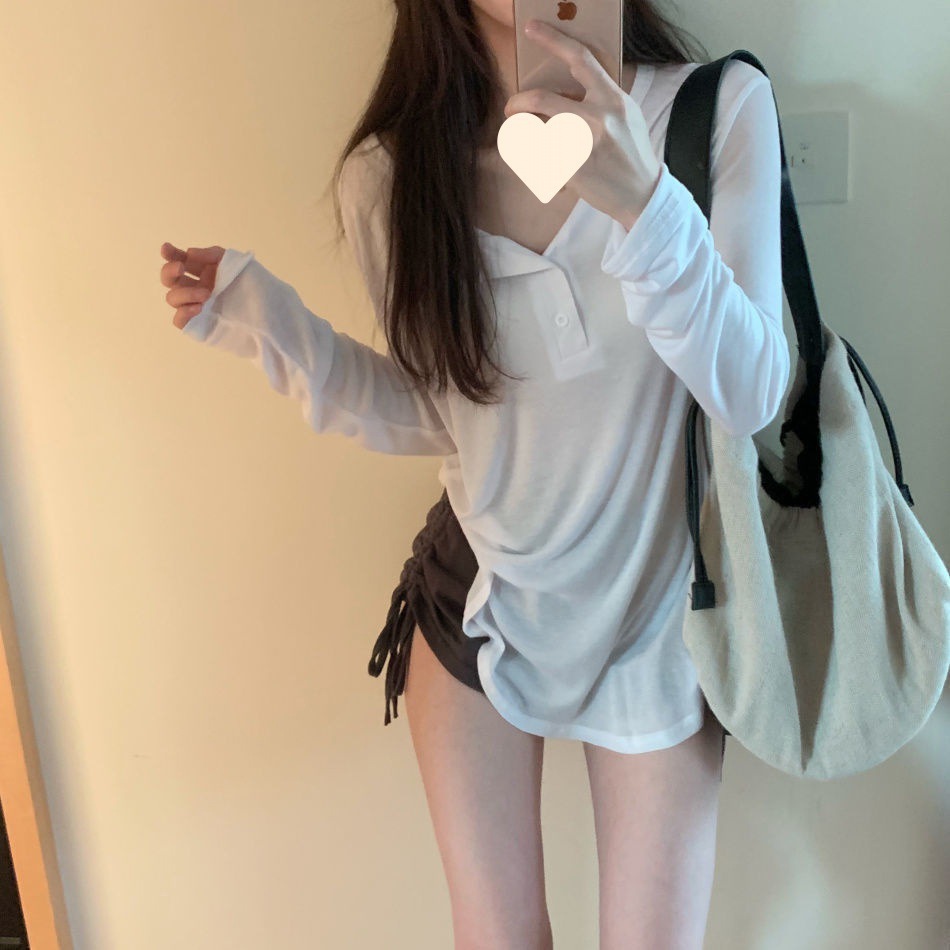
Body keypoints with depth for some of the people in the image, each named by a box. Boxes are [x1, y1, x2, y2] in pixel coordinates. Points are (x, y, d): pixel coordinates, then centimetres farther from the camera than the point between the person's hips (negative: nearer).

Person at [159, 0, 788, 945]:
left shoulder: (720, 106, -14)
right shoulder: (390, 173, -10)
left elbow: (751, 395, -18)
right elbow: (425, 415, -1)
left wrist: (645, 204, -33)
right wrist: (269, 322, -14)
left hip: (654, 606, 0)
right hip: (476, 594, 1)